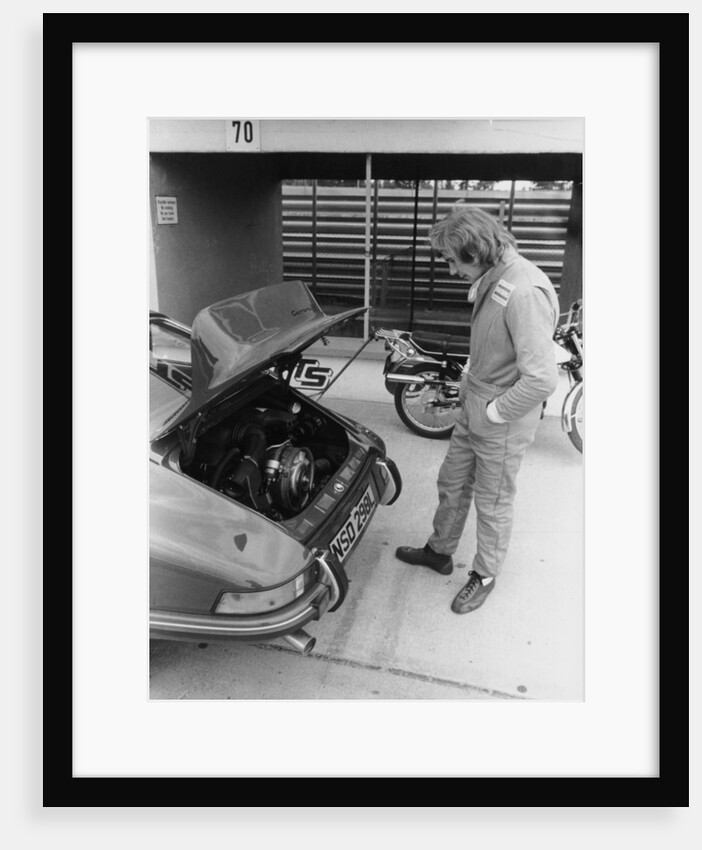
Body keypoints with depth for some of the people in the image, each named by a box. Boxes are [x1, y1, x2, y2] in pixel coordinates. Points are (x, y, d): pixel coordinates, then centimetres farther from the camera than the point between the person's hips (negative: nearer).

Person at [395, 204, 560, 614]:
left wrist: (494, 411, -21)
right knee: (452, 484, 23)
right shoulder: (491, 281, 2)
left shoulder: (524, 292, -28)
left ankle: (485, 577, 34)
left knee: (493, 504, 11)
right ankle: (440, 552, 45)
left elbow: (542, 378, -32)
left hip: (503, 424, -9)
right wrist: (469, 381, 8)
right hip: (474, 410, 9)